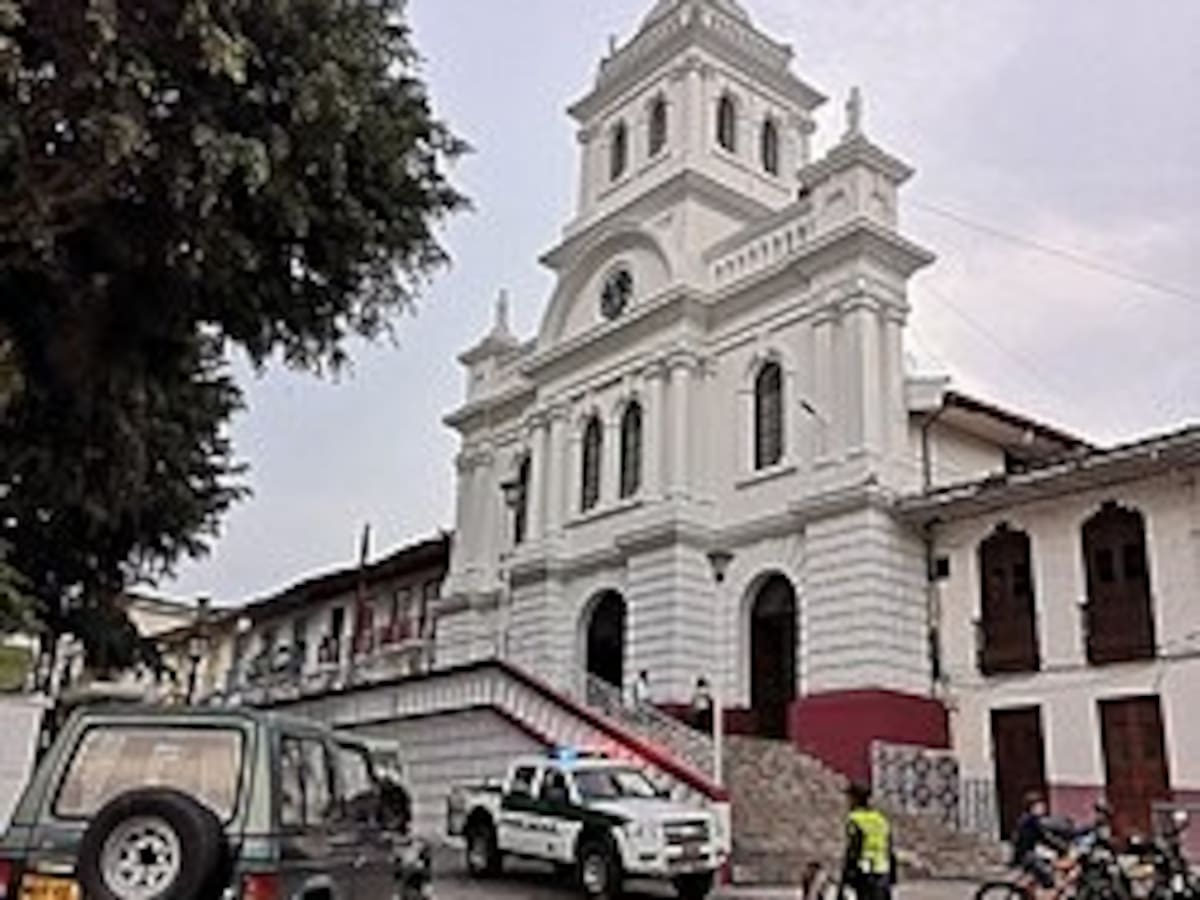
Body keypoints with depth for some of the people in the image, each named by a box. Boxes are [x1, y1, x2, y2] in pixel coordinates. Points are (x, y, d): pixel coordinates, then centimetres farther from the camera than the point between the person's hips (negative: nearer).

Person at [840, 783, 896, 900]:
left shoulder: (854, 820, -7)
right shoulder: (881, 819, 15)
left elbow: (851, 852, -13)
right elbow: (890, 853, 15)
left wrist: (845, 881, -12)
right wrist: (892, 880, 20)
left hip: (863, 874, -6)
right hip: (883, 875, 6)